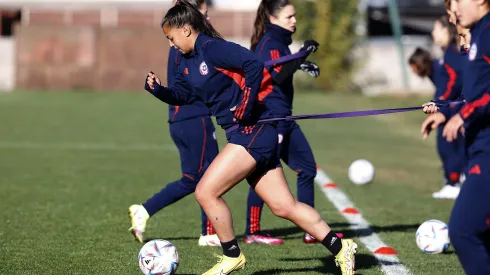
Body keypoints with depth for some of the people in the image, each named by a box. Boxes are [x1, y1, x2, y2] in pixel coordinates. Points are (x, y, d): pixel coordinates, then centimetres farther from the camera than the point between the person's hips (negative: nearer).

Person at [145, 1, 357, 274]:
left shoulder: (212, 48, -14)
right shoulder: (189, 62, 14)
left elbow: (254, 64, -26)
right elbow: (180, 94, 25)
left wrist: (246, 107, -21)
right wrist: (158, 89, 5)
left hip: (253, 130, -10)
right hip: (246, 134, 10)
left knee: (206, 192, -10)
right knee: (284, 206, 9)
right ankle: (341, 248, 15)